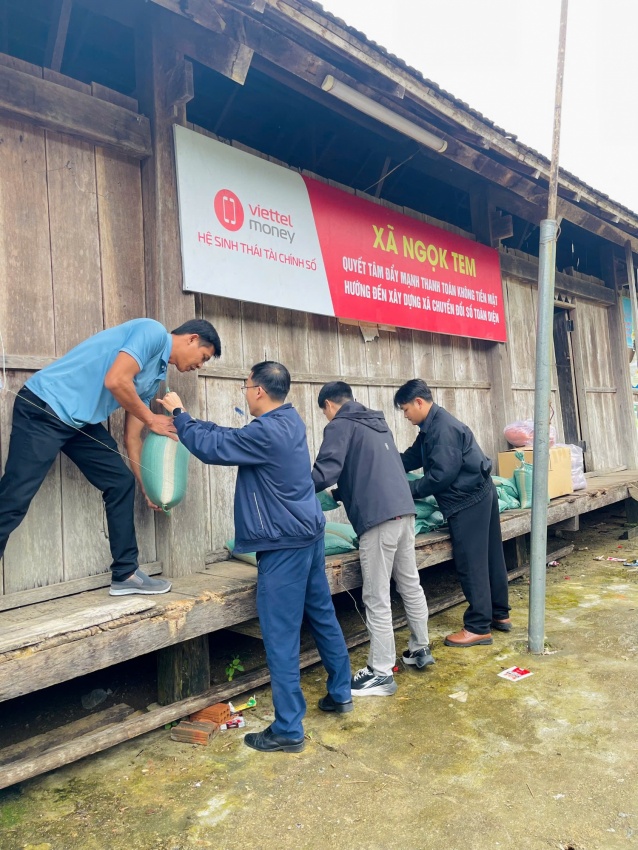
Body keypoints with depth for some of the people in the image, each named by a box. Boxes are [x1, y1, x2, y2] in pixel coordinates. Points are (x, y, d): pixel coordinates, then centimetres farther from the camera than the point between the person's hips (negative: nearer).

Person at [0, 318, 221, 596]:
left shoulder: (156, 374, 15)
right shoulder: (153, 332, -11)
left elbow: (132, 437, 17)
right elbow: (115, 381, -24)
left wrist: (148, 489, 19)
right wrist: (151, 419, -9)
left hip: (81, 422, 9)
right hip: (44, 406, -9)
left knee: (122, 483, 7)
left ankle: (125, 574, 15)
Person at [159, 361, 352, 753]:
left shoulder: (266, 432, -21)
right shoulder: (291, 420, 8)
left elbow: (212, 448, -13)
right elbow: (232, 437, 15)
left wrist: (179, 413, 1)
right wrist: (189, 420, 13)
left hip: (285, 545, -10)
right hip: (309, 534, 10)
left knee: (282, 636, 0)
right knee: (323, 616, 19)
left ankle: (288, 730, 10)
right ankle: (340, 694, 35)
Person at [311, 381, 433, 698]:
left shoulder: (340, 425, -3)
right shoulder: (377, 422, 22)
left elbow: (325, 473, -15)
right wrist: (340, 494, 38)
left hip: (378, 518, -9)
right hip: (404, 510, 9)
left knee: (377, 598, -1)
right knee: (410, 584, 20)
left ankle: (381, 673, 7)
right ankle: (421, 649, 34)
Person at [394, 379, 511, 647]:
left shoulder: (443, 428, -21)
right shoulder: (432, 426, 12)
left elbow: (441, 475, -24)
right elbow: (411, 458, 16)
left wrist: (408, 490, -13)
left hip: (469, 500, -11)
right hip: (478, 495, 11)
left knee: (471, 563, -4)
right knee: (489, 557, 17)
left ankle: (478, 627, 4)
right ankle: (499, 614, 29)